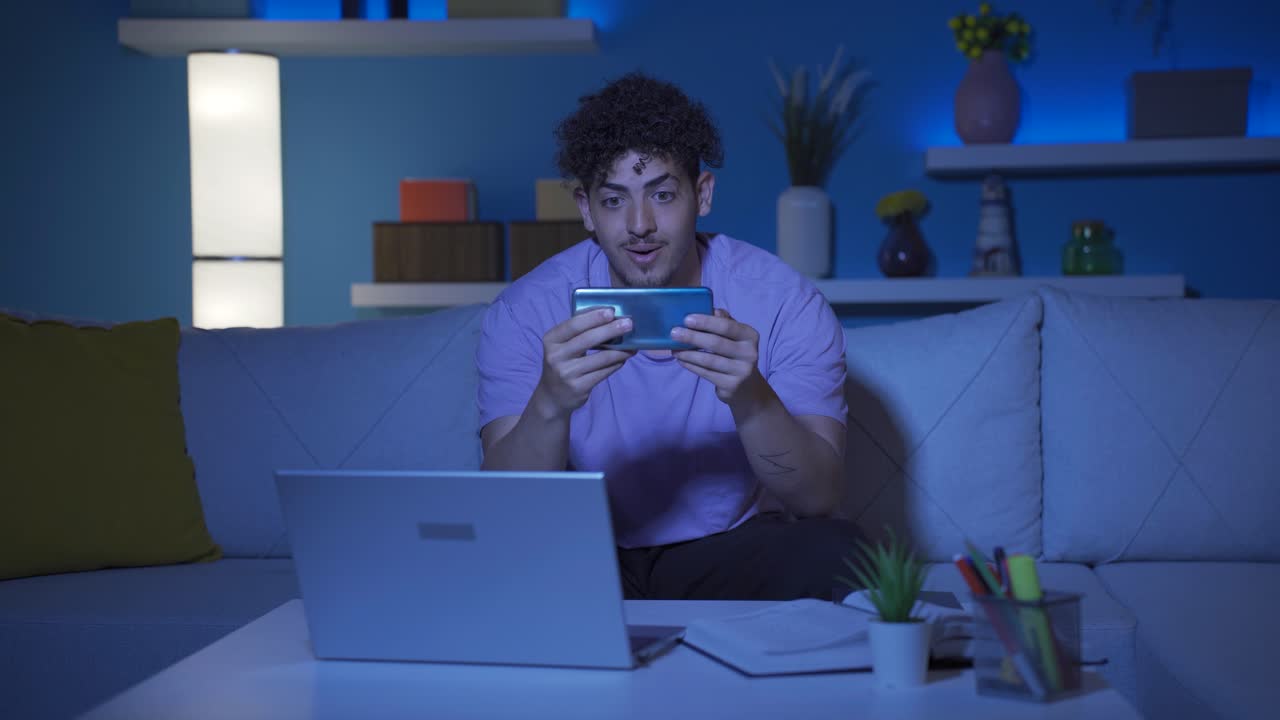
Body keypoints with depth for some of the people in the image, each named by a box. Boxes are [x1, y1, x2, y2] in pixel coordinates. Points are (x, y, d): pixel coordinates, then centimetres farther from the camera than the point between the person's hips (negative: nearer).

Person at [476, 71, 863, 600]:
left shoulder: (785, 302, -10)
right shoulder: (525, 314, -9)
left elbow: (818, 499, -17)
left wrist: (749, 397, -37)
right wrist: (551, 404, -39)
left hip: (735, 553, 0)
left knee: (837, 553, -30)